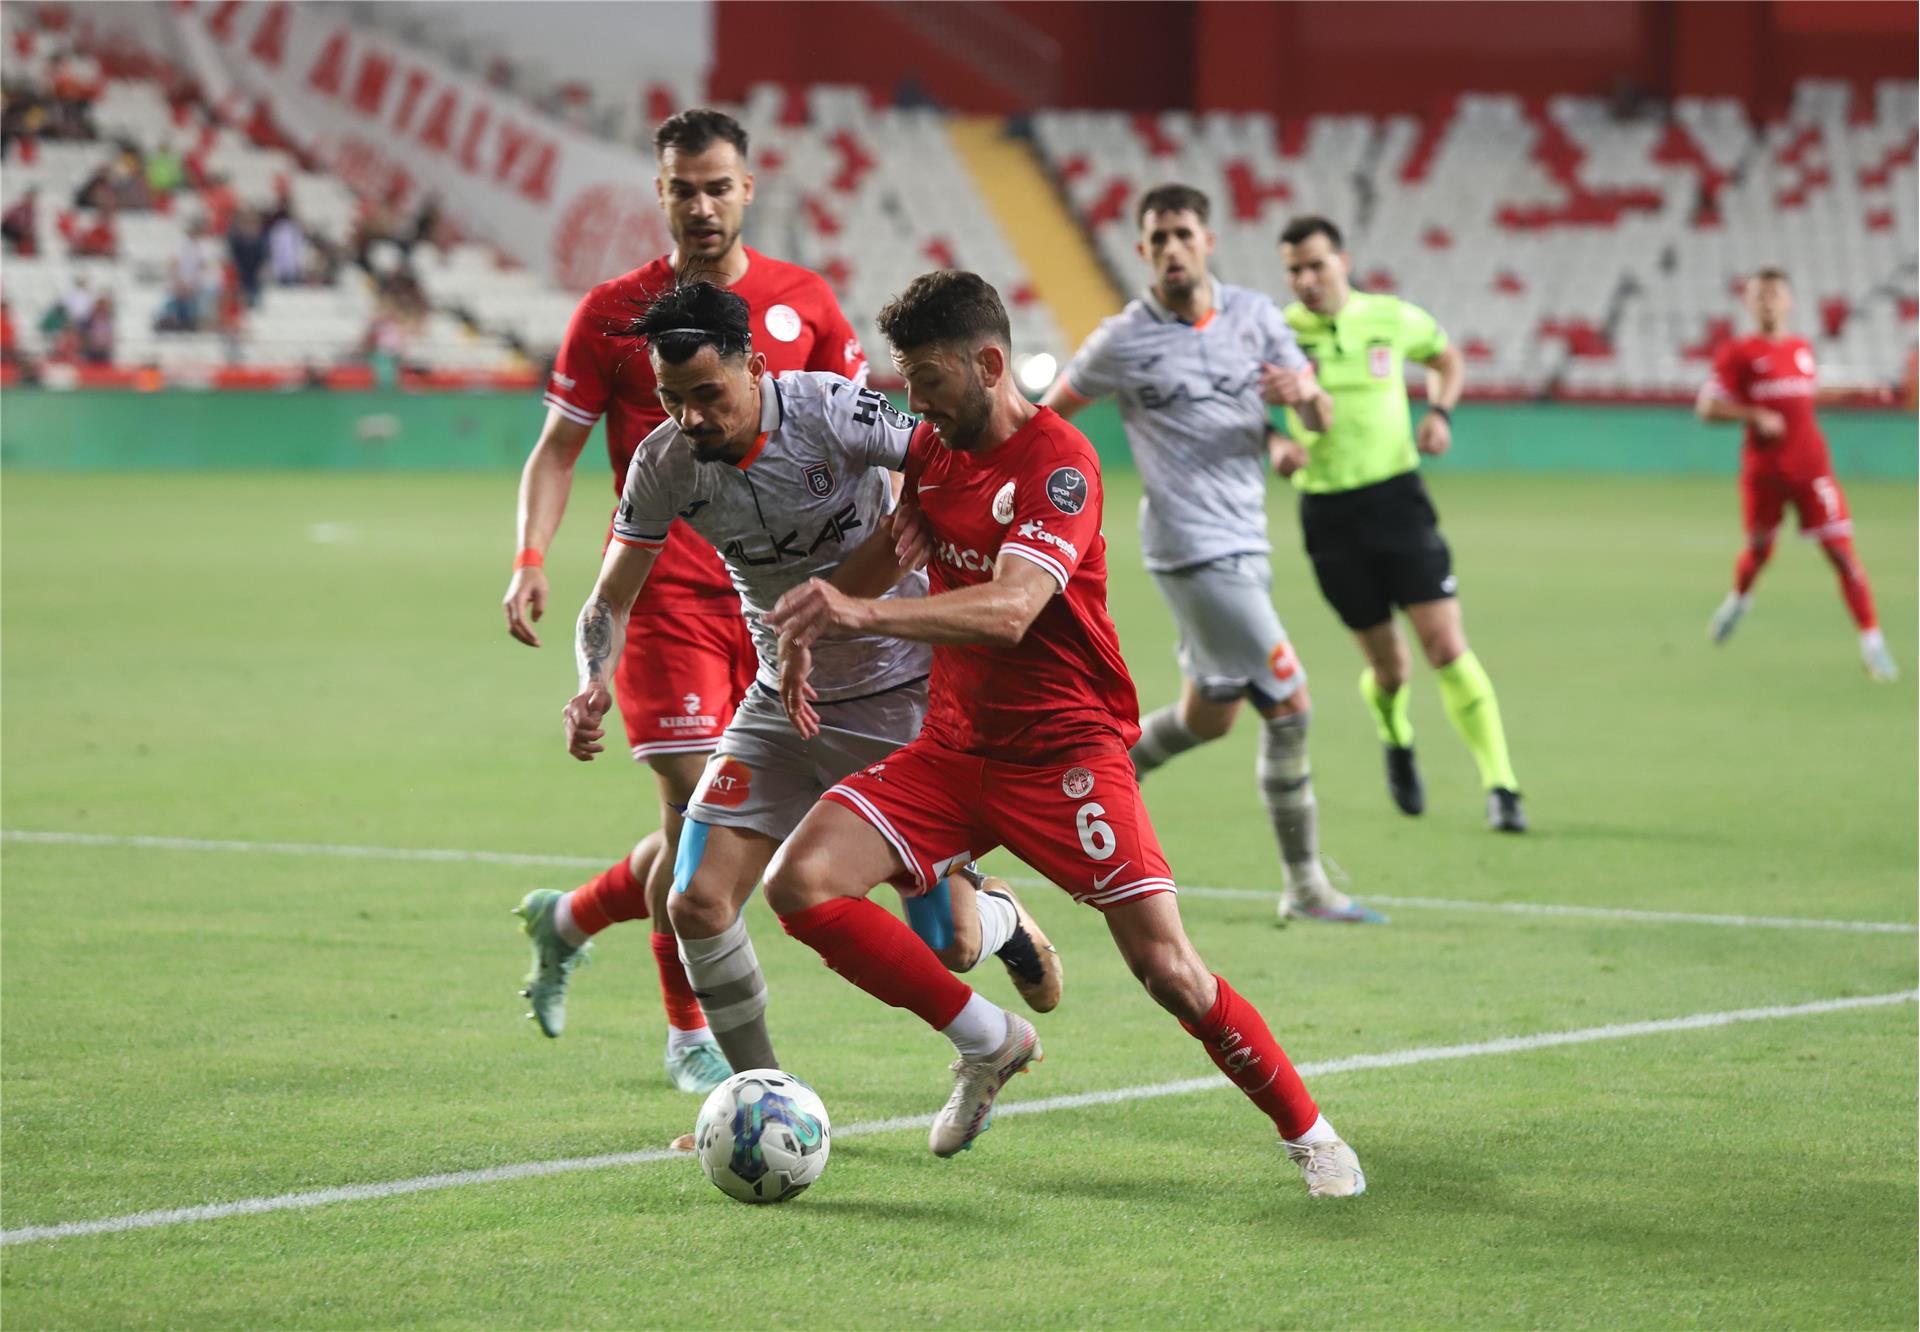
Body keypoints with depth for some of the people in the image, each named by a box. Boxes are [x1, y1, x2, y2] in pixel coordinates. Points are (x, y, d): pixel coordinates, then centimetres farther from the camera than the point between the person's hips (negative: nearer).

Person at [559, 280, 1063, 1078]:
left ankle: (995, 913, 37)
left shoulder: (830, 410, -22)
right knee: (697, 904, -12)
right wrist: (595, 683, -23)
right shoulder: (664, 464, -9)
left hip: (900, 697, -4)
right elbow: (610, 601, 0)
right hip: (782, 705, 4)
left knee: (949, 946, -3)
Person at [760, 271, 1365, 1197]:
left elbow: (1009, 610, -33)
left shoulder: (1058, 463, -18)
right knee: (800, 883, -13)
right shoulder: (931, 449, 5)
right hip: (953, 746, 7)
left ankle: (1309, 1135, 7)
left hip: (1064, 749, -6)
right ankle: (989, 1041, 4)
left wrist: (863, 614, -45)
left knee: (1165, 966, -15)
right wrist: (808, 625, 7)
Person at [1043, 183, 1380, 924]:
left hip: (1246, 544, 7)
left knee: (1209, 717, 14)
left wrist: (1305, 396, -17)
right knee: (1289, 704, -11)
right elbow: (1052, 411, 9)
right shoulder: (1124, 342, -6)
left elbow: (1321, 419, 6)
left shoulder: (1254, 316, 6)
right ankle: (1304, 887, -1)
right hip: (1193, 549, -7)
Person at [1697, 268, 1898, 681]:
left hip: (1810, 465, 2)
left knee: (1842, 551, -8)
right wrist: (1755, 416, -20)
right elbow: (1707, 407, -8)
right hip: (1762, 469, -2)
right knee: (1759, 549, 15)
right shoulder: (1738, 353, -4)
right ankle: (1739, 599, 50)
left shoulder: (1802, 349, 10)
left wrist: (1855, 393, 19)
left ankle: (1873, 643, -8)